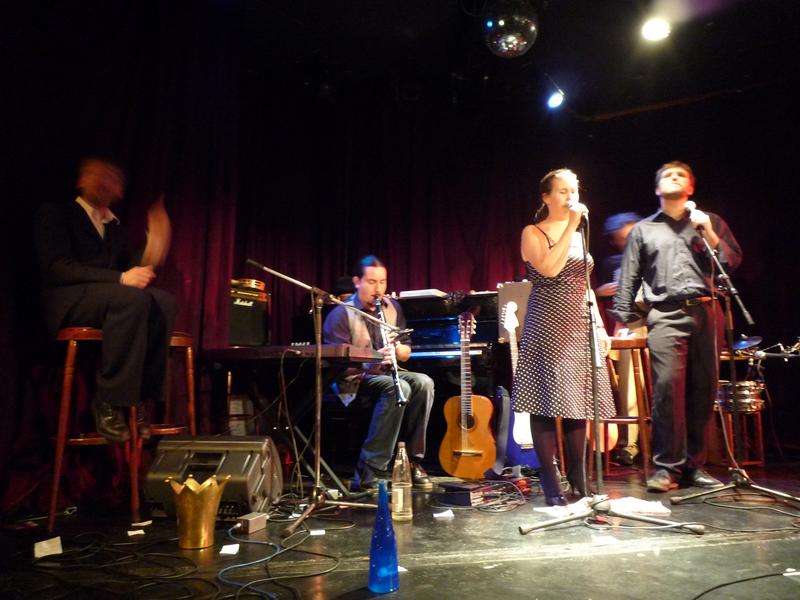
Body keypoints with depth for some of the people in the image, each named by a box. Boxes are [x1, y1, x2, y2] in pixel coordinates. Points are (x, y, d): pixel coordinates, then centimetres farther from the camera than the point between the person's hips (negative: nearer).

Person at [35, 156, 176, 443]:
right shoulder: (55, 212, 4)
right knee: (133, 297, -35)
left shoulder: (114, 225, 22)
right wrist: (121, 278, -22)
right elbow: (58, 268, -12)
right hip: (65, 301, -5)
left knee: (163, 301, -25)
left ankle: (140, 398, -24)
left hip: (106, 298, 6)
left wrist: (152, 252, -6)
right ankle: (108, 403, -30)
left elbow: (127, 267, 14)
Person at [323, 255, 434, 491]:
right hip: (354, 380, -5)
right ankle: (370, 472, -30)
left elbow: (406, 353, 13)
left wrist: (397, 348, -11)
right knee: (398, 388, -34)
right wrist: (373, 360, -32)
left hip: (385, 373, 6)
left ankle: (412, 461, -16)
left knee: (423, 383, -24)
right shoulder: (341, 314, -8)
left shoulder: (392, 307, 11)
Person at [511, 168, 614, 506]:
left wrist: (600, 325, 13)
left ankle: (579, 481, 17)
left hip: (580, 327, 6)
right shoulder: (533, 233, -1)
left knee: (579, 403, 6)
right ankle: (552, 487, 3)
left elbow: (584, 285, 20)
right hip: (548, 326, -6)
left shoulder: (578, 235, 18)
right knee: (547, 403, -5)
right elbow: (549, 269, -19)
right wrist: (571, 225, -14)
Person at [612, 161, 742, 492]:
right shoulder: (643, 230, 17)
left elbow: (734, 261, 12)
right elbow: (628, 279, 12)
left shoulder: (710, 222, 21)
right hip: (666, 316, -2)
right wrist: (623, 319, 2)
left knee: (703, 390, 2)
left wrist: (709, 234, -1)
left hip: (705, 312, 2)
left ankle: (693, 465, 14)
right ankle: (666, 466, -4)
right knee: (667, 387, -13)